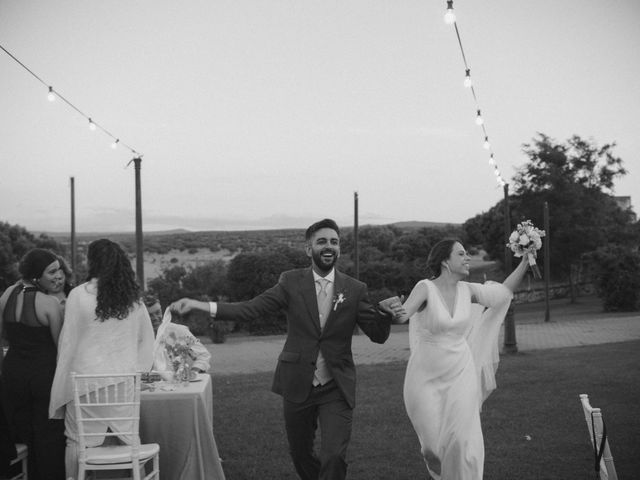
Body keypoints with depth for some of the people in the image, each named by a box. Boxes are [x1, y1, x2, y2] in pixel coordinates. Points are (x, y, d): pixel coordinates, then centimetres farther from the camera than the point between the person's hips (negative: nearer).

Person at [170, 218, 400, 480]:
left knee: (334, 458, -12)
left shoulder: (355, 289, -1)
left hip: (336, 390, -1)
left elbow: (378, 335, -1)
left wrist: (385, 312, -24)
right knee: (300, 454, 16)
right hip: (298, 386, 1)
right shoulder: (291, 282, -2)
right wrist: (198, 305, -20)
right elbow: (250, 308, -9)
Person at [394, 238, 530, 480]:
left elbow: (504, 290, 11)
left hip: (461, 374, 3)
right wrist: (399, 313, -56)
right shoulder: (425, 288, -14)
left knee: (462, 441, -6)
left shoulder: (467, 290, 0)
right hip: (426, 378, -3)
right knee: (433, 445, 6)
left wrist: (526, 260, 3)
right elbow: (406, 311, -32)